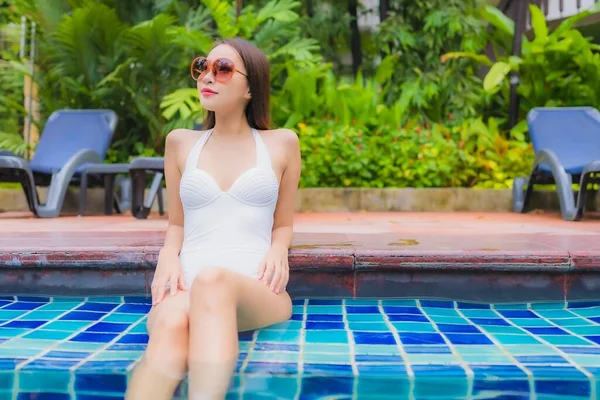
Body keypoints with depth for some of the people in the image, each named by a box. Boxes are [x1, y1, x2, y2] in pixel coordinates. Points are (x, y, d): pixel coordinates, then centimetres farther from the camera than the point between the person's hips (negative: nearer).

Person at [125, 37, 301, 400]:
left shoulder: (282, 143, 13)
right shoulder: (181, 142, 17)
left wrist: (278, 251, -5)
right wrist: (168, 255, -2)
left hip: (255, 290, -1)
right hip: (186, 286, 1)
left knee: (212, 280, -39)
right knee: (171, 323, -38)